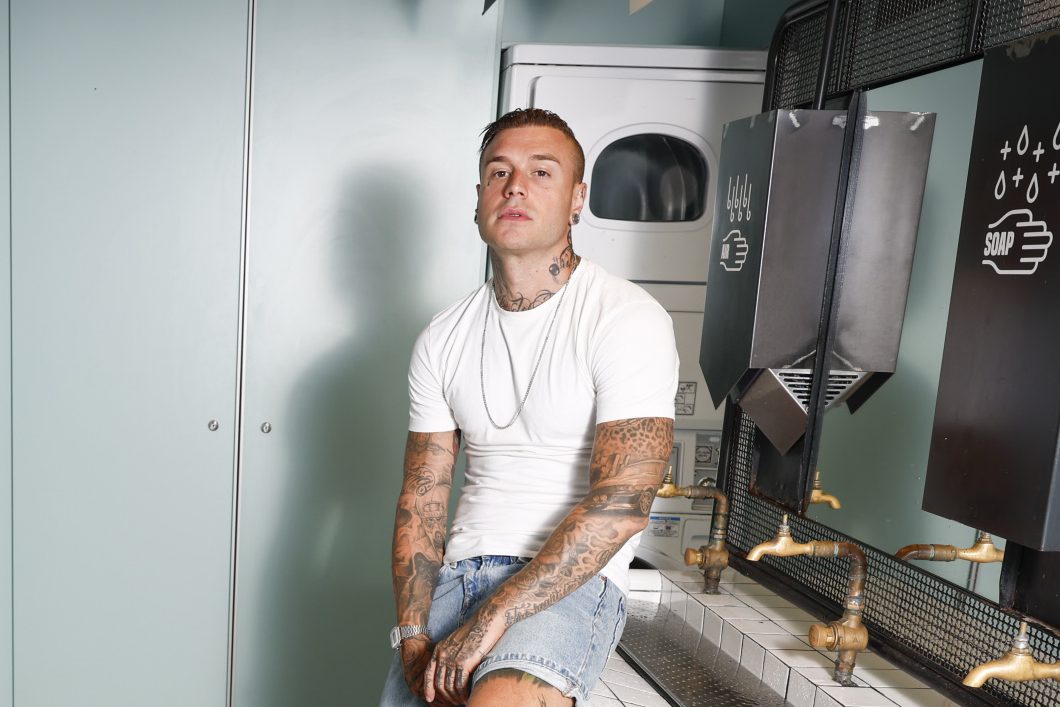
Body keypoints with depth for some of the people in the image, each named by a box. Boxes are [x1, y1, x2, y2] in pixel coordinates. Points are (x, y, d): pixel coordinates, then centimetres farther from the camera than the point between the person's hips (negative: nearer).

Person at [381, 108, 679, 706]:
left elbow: (621, 505, -17)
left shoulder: (628, 319, -10)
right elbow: (422, 500, 7)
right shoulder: (443, 338, 8)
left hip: (572, 582, -5)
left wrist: (492, 619, -18)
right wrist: (413, 637, -4)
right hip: (459, 571, 6)